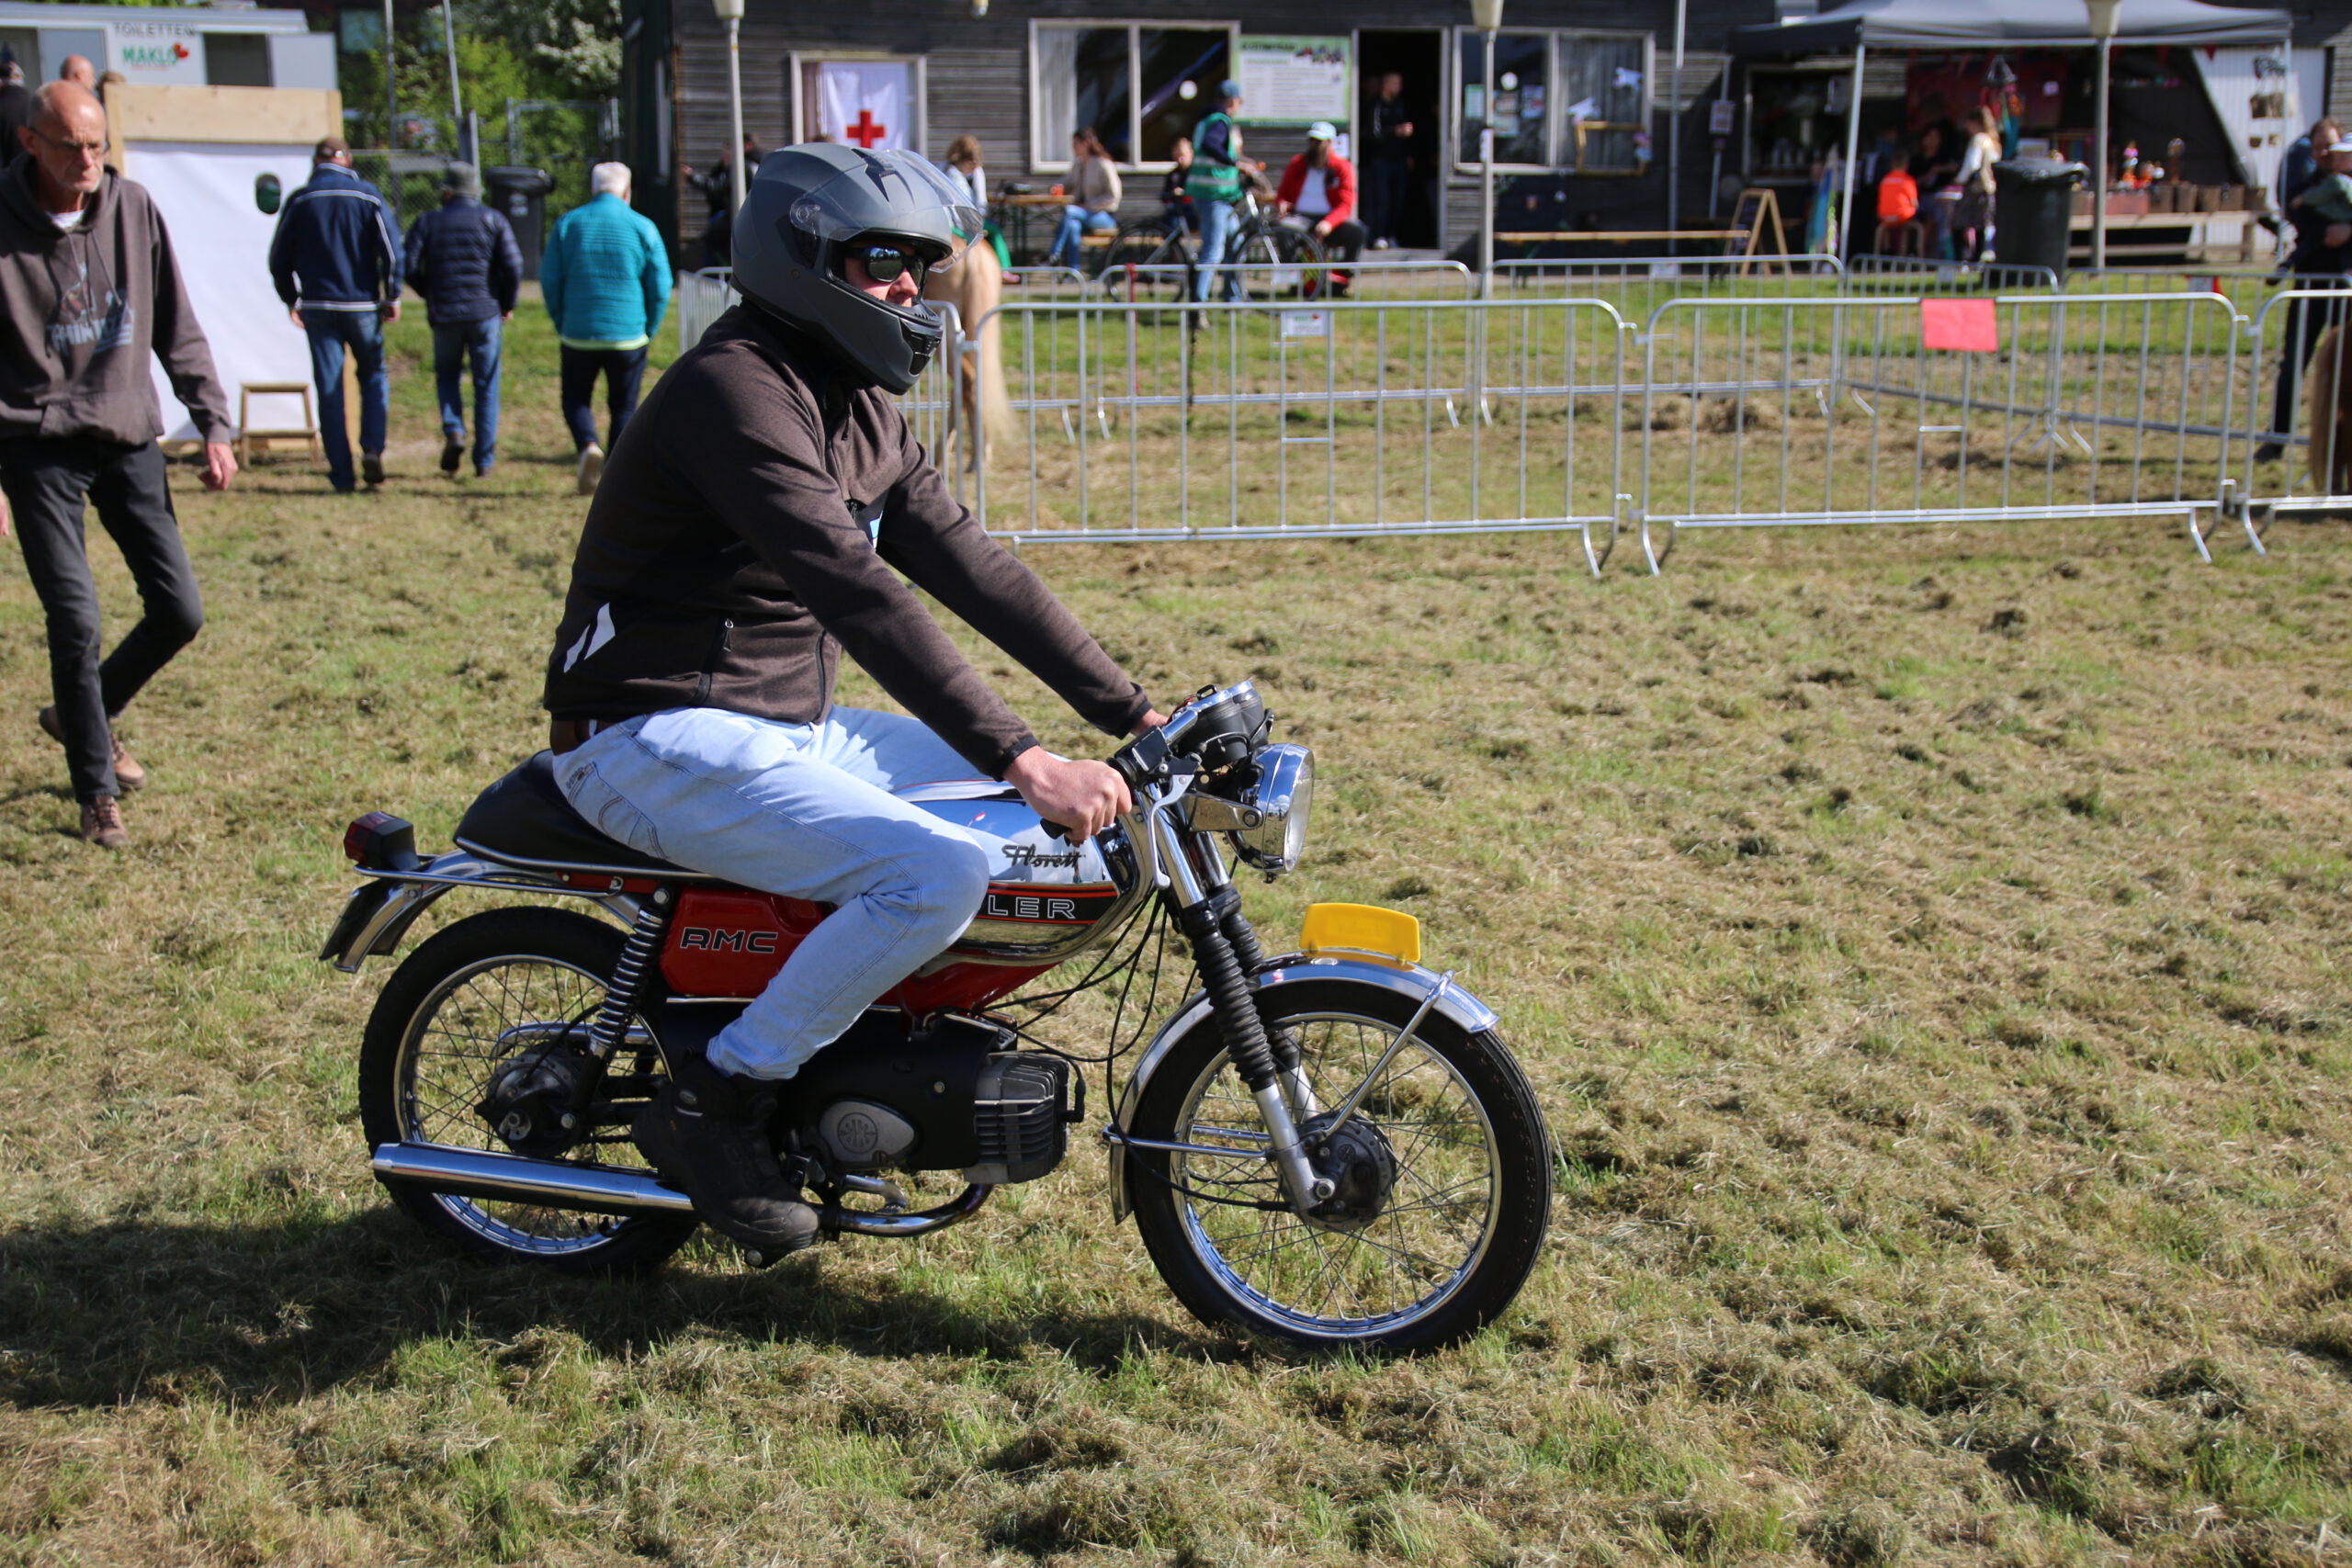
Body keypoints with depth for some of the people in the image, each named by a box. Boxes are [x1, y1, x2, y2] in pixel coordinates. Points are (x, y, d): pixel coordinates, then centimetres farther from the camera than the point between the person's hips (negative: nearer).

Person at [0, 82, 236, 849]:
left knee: (179, 610, 3)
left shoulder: (134, 210, 3)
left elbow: (178, 331, 10)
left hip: (131, 441, 4)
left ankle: (85, 716, 30)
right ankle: (97, 792, 9)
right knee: (76, 621, -7)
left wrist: (213, 424, 2)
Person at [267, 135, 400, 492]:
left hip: (317, 306, 1)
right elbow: (392, 249, -7)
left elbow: (279, 259, 6)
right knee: (373, 376, 15)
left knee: (329, 389, 3)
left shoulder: (299, 201, 3)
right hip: (362, 305, -1)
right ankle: (372, 447, -7)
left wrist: (292, 301, 19)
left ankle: (342, 475, 1)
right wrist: (392, 296, 2)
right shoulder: (367, 195, -1)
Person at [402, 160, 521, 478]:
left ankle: (453, 432, -6)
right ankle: (484, 460, 5)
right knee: (486, 385, 6)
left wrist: (432, 296, 13)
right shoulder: (493, 220, 3)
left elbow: (410, 269, -4)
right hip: (485, 313, -1)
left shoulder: (428, 223, 5)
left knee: (447, 375, 19)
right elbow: (513, 265, -8)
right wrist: (507, 305, 6)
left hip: (444, 315, 1)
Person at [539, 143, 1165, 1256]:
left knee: (1047, 808, 4)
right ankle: (712, 1102, -11)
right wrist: (1023, 762, -37)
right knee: (941, 872, -27)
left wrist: (1133, 715, 2)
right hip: (663, 739, -10)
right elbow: (858, 594, -30)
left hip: (793, 726, 10)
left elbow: (970, 568, 10)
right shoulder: (733, 390, -18)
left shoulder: (861, 406, 13)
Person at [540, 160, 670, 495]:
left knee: (576, 400, 16)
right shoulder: (642, 227, -2)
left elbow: (550, 282, 2)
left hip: (578, 335, 1)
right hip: (628, 336, -1)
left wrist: (562, 324, 14)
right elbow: (660, 288, -3)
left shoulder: (567, 224, 1)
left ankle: (588, 446, -12)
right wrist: (649, 330, 10)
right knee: (624, 407, 11)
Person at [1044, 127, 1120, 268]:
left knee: (1069, 211, -31)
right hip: (1084, 214, 6)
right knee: (1073, 225, -32)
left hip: (1105, 217, -6)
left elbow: (1113, 196, -12)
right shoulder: (1077, 164, 14)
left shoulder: (1103, 165, -8)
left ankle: (1054, 255, -32)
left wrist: (1087, 206, -16)